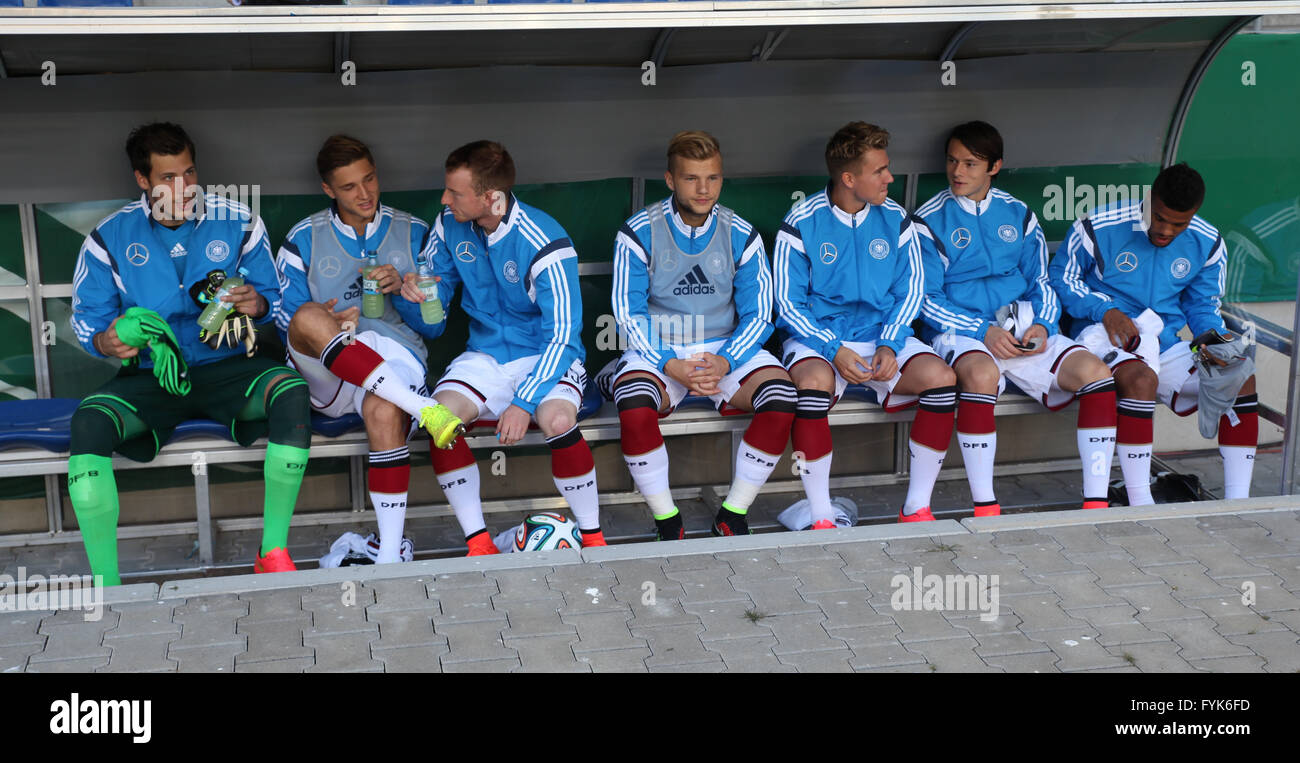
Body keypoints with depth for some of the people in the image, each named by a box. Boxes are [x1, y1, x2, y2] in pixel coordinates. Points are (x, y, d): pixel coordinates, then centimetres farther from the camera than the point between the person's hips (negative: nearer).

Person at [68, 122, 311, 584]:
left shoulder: (236, 223, 5)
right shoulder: (110, 237, 3)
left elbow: (274, 296, 10)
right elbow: (86, 318, 6)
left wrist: (257, 304, -15)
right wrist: (106, 342, -18)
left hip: (225, 368, 0)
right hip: (149, 377, 0)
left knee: (292, 391, -32)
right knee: (88, 420, -31)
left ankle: (274, 550, -22)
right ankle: (105, 584, -26)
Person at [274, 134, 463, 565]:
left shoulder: (412, 234, 16)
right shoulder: (305, 239, 16)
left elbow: (434, 325, 14)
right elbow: (286, 323, 9)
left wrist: (401, 289, -7)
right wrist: (327, 322, -14)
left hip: (396, 357, -1)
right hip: (324, 377, 1)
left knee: (384, 411, -37)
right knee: (308, 317, -33)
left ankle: (390, 552, -33)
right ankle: (425, 409, -39)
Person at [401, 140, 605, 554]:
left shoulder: (544, 244, -20)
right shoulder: (450, 225, -2)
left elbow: (563, 337, -21)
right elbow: (439, 284, 13)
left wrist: (525, 403, -31)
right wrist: (416, 288, -13)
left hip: (545, 356, -4)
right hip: (485, 356, 5)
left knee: (557, 420, -36)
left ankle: (593, 536, -13)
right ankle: (478, 543, -13)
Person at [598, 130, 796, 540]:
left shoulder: (740, 235, 2)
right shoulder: (639, 233, -4)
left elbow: (758, 314, 2)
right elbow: (629, 314, -5)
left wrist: (726, 361, -17)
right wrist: (670, 365, -20)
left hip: (727, 350, 2)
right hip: (657, 351, -2)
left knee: (781, 397, -27)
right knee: (634, 406, -35)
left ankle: (733, 514, -11)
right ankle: (667, 522, -15)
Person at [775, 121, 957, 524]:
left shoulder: (895, 219, 6)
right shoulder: (802, 223, -5)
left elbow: (911, 291, 8)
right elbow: (788, 303, -4)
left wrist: (888, 346, -9)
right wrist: (835, 350, -18)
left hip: (883, 335, 3)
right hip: (817, 336, -3)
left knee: (941, 377, -24)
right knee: (814, 383, -37)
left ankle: (916, 507, -11)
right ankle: (821, 517, -25)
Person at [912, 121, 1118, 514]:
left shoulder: (1018, 214, 16)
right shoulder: (930, 220, 3)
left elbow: (1040, 283, 17)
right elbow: (926, 300, -3)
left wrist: (1042, 325, -5)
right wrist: (983, 331, -15)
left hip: (1023, 330, 5)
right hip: (960, 332, -4)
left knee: (1095, 371, -19)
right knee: (981, 373, -39)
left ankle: (1096, 501, -14)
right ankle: (984, 508, -31)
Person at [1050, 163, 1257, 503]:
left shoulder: (1207, 245, 3)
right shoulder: (1100, 227, -10)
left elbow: (1203, 305, 15)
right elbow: (1061, 277, 1)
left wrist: (1214, 336, -8)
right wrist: (1105, 311, -15)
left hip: (1165, 345, 5)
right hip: (1106, 335, -5)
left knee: (1241, 376, -17)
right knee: (1141, 378, -39)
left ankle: (1236, 502, -14)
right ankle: (1140, 505, -33)